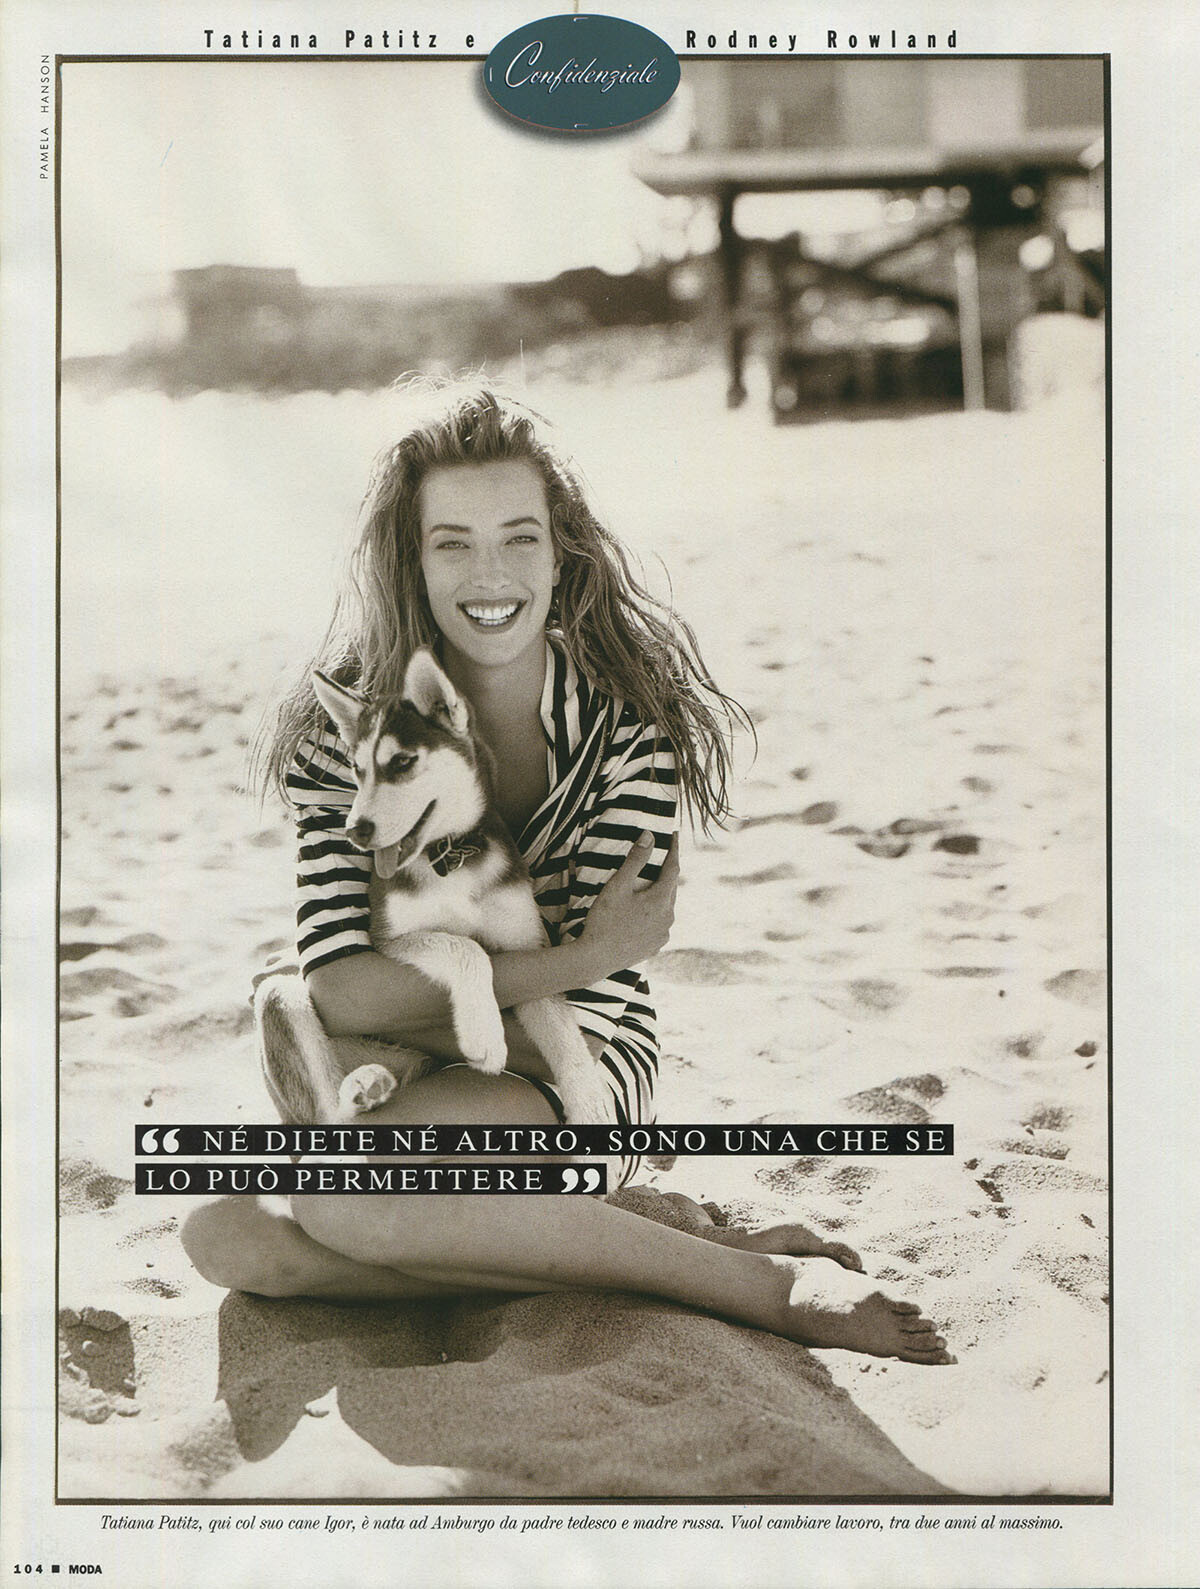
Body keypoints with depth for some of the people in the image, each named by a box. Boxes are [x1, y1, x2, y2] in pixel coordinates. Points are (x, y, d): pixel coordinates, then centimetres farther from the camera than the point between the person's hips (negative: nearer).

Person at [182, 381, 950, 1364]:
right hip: (400, 1102, 5)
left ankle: (769, 1285, -20)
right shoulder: (348, 730, -6)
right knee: (226, 1238, -24)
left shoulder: (633, 718, -12)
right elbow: (340, 993, -18)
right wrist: (568, 961, -22)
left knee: (345, 1198, -33)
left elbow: (583, 1020, -14)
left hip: (582, 1083, -4)